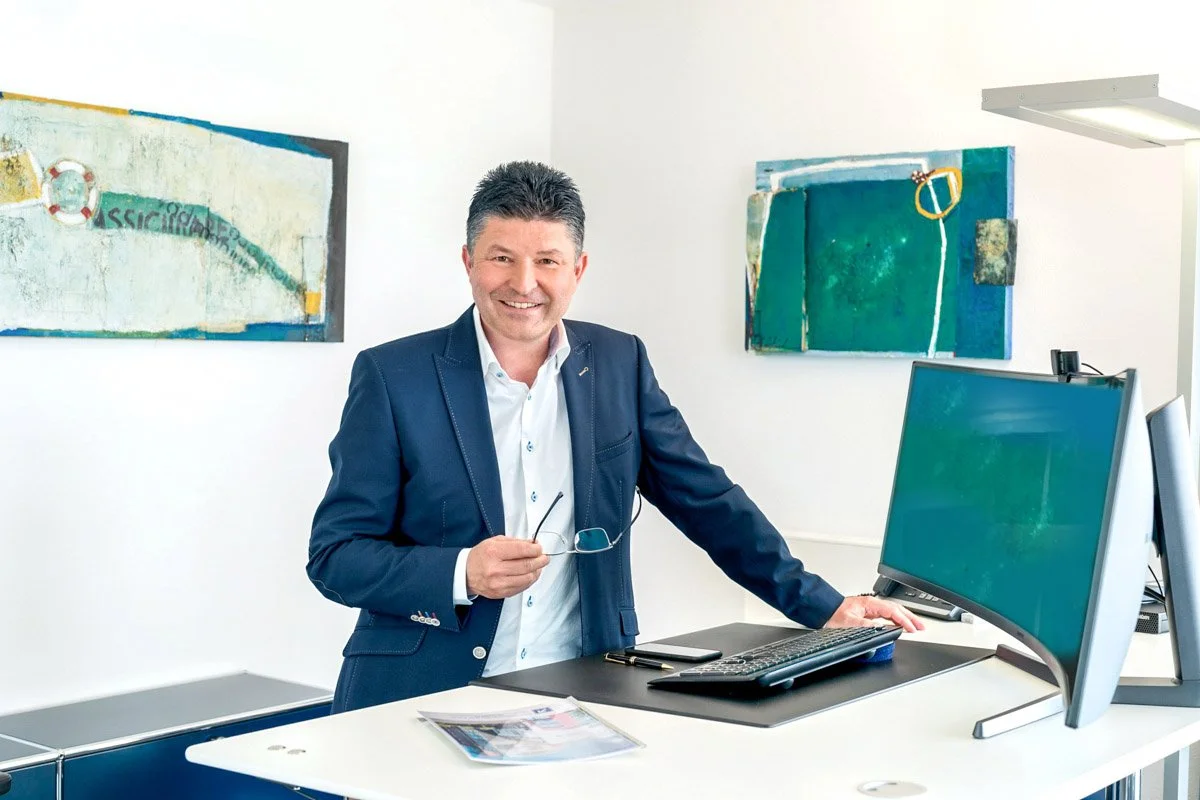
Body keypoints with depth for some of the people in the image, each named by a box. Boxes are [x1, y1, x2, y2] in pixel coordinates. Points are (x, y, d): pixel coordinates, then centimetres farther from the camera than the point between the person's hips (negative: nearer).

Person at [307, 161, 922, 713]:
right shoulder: (392, 375, -4)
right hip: (425, 700, -2)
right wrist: (463, 574, -19)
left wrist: (823, 607, 6)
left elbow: (708, 501, 11)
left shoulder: (619, 364, 6)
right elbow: (334, 556, -4)